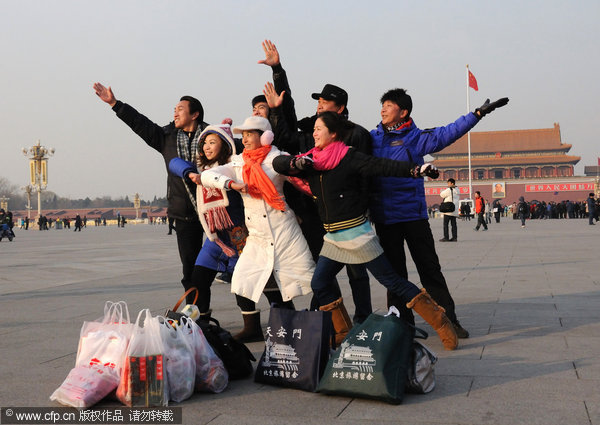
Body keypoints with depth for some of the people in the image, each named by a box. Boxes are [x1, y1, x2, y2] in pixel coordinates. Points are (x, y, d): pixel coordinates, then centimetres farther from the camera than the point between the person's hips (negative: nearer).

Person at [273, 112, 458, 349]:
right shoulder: (310, 161, 7)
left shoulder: (349, 158, -11)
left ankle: (441, 323, 4)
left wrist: (416, 169, -34)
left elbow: (382, 166, -20)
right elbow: (278, 163, 7)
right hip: (333, 237, 7)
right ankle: (344, 334, 18)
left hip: (355, 231, -7)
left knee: (391, 280, -5)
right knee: (319, 284, 3)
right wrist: (295, 163, -15)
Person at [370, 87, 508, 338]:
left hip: (413, 214, -2)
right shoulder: (373, 138, 8)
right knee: (394, 272, 10)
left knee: (430, 268, 2)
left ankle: (448, 319, 9)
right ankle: (402, 323, 19)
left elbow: (448, 133, -7)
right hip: (384, 216, 3)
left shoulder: (416, 137, 0)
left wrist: (479, 113, -12)